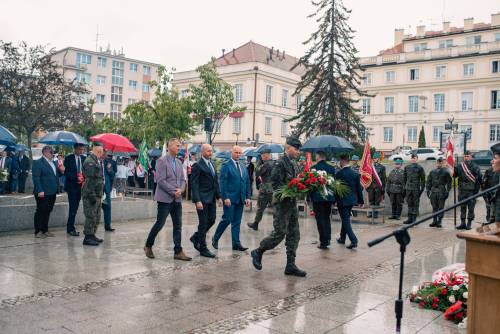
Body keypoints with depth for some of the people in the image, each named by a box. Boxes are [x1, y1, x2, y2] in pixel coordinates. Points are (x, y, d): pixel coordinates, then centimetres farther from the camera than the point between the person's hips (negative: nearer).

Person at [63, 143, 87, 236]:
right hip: (72, 186, -5)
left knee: (75, 208, 8)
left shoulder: (84, 158, 10)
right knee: (73, 207, -8)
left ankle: (70, 227, 17)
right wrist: (76, 178, -21)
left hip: (80, 186, 5)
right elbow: (66, 172, -10)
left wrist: (84, 178, -9)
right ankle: (71, 229, -2)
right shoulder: (68, 158, -4)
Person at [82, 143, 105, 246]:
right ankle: (88, 237, 3)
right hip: (91, 195, -10)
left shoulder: (98, 161, 15)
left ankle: (92, 235, 25)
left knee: (97, 216, 15)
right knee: (91, 216, -5)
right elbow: (89, 180, -21)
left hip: (97, 194, 10)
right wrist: (92, 195, -23)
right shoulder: (90, 162, -16)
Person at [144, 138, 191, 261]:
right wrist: (173, 191, -15)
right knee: (160, 223, -1)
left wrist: (180, 190, -6)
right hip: (165, 198, -7)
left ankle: (178, 252, 8)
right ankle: (148, 246, 19)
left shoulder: (179, 162, 14)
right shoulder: (162, 161, -8)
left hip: (177, 199, 7)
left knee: (178, 225, 4)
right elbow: (160, 180, -15)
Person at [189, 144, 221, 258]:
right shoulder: (197, 166, -10)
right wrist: (197, 200, -20)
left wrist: (218, 196, 13)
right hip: (202, 199, -8)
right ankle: (203, 249, 10)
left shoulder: (211, 164, 14)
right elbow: (194, 184, -14)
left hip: (211, 198, 8)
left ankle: (196, 238, 31)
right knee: (203, 223, 0)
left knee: (211, 220, 12)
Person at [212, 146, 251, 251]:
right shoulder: (226, 165, -4)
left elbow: (247, 183, 17)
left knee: (237, 222, 8)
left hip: (240, 199, 6)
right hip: (230, 198, -6)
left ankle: (236, 244, 13)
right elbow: (223, 182, -11)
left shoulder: (243, 167, 15)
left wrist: (247, 197, 8)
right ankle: (215, 239, 14)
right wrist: (225, 197, -17)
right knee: (227, 219, -5)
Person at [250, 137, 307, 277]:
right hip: (282, 204, -9)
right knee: (279, 233, -4)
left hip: (292, 204, 9)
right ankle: (258, 252, 17)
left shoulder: (294, 163, 13)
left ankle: (290, 265, 15)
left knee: (294, 235, 8)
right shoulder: (280, 163, -13)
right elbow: (276, 184, -20)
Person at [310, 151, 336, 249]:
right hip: (329, 197, 4)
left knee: (320, 220, 1)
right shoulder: (331, 168, 4)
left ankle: (323, 242, 1)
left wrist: (308, 197, 1)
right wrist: (334, 199, 16)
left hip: (317, 198, -4)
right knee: (327, 218, 18)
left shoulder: (314, 168, -9)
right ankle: (328, 239, 19)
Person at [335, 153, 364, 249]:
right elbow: (359, 188, 7)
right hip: (352, 200, 6)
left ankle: (354, 241, -13)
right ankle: (342, 238, 32)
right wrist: (361, 201, 13)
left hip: (342, 200, -6)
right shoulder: (355, 173, 3)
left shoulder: (339, 173, -14)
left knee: (346, 221, -3)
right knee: (345, 219, 20)